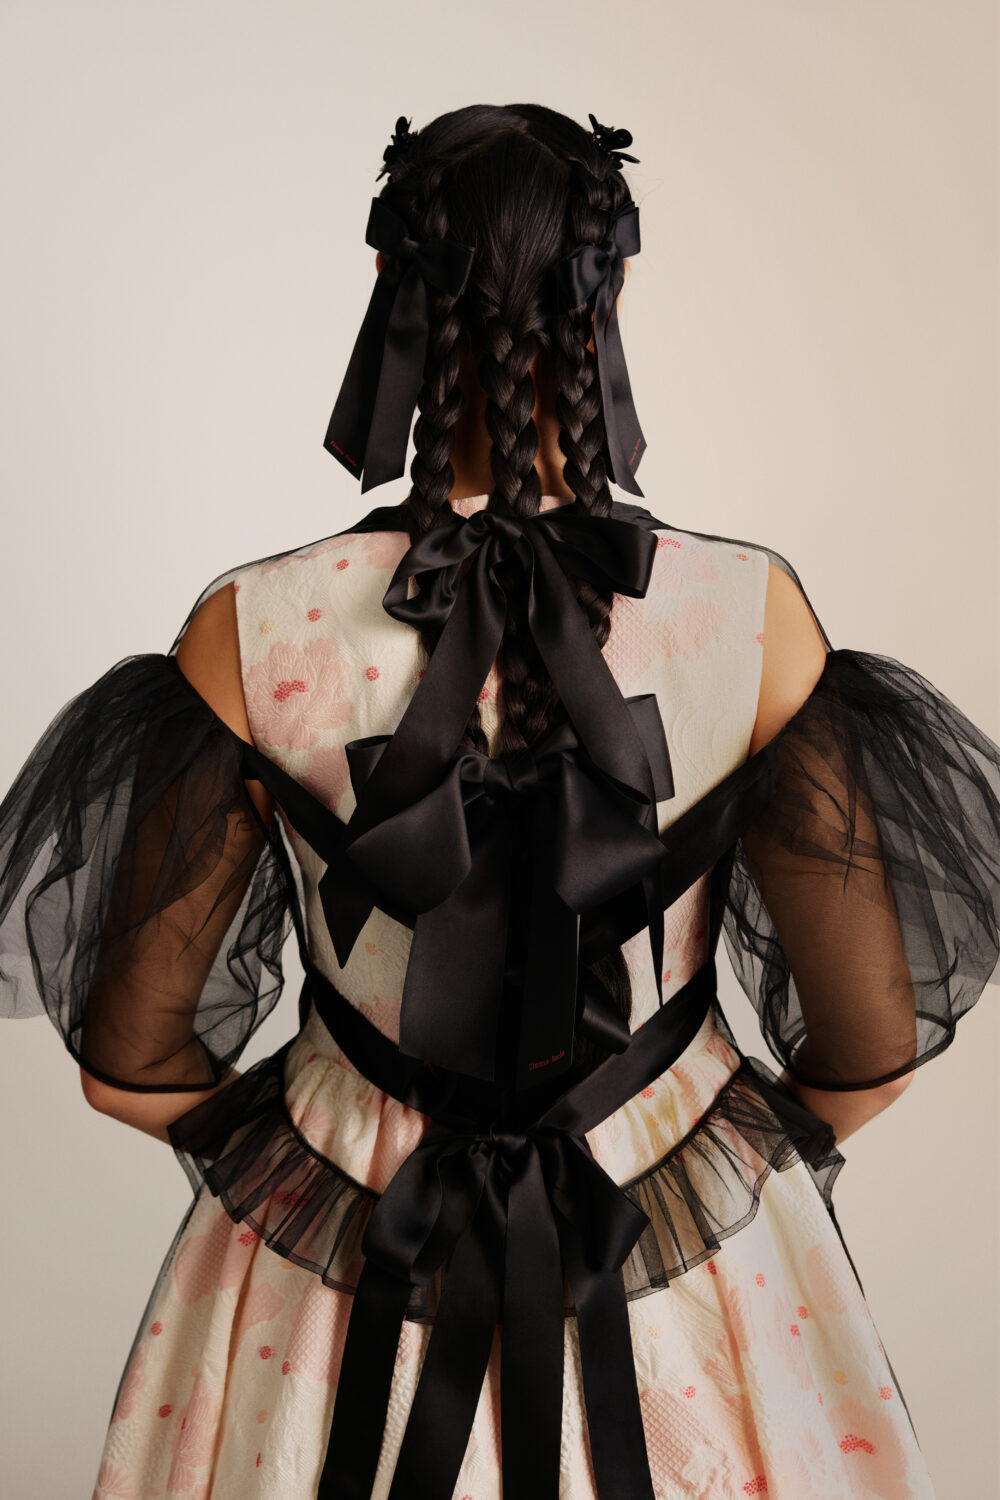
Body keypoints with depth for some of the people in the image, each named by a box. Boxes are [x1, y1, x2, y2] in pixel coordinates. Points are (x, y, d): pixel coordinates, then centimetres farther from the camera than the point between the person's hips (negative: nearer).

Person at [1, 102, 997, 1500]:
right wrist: (775, 1153, 7)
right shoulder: (752, 612, -21)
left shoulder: (251, 636, -21)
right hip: (691, 1244, 1)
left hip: (346, 1237, 0)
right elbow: (871, 1043, -13)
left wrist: (258, 1149, 9)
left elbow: (128, 1061, -11)